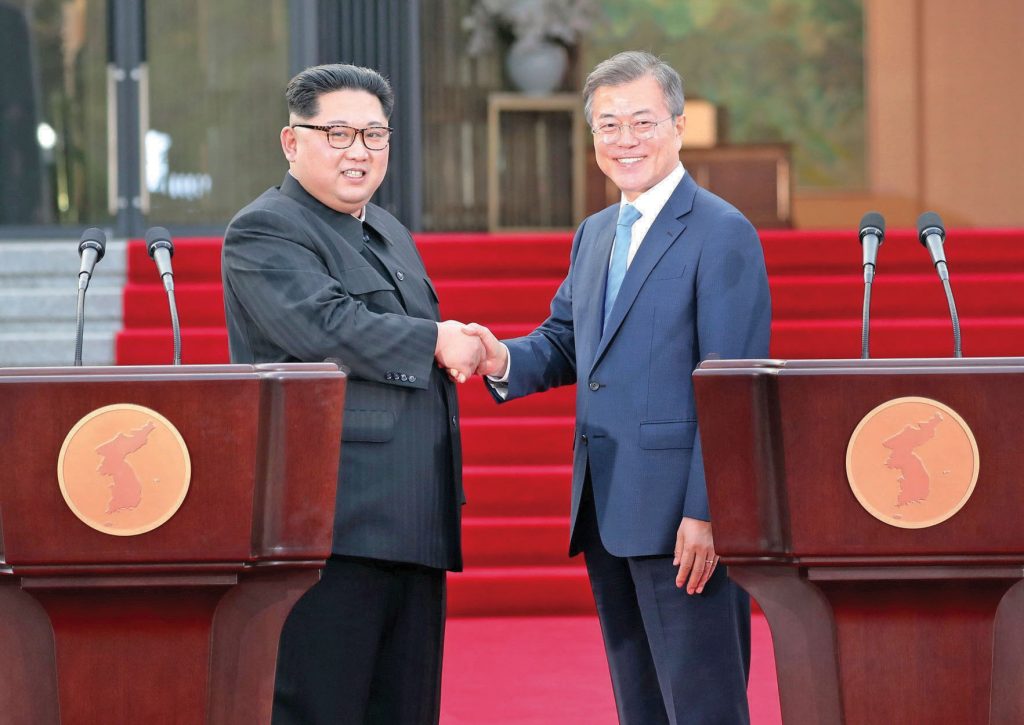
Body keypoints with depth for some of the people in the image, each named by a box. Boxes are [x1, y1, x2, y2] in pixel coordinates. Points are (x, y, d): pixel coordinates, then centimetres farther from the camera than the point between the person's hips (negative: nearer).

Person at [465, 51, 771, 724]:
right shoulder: (595, 234, 18)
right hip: (607, 515, 8)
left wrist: (704, 514, -20)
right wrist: (505, 360, -1)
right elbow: (565, 340, 23)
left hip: (683, 517, -8)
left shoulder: (723, 234, -8)